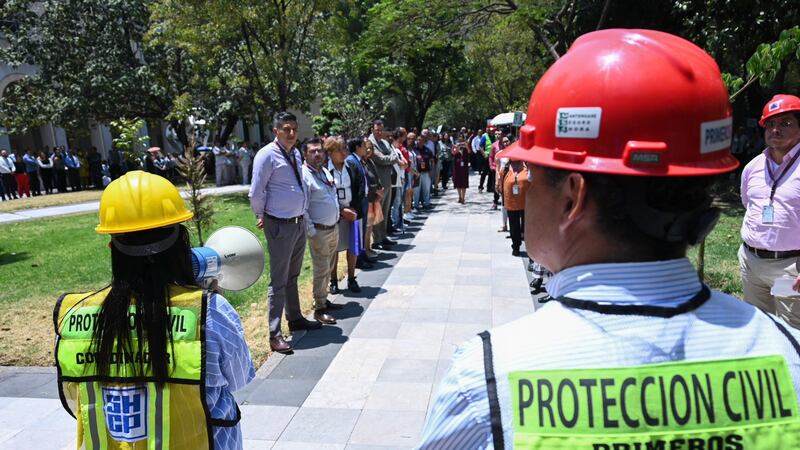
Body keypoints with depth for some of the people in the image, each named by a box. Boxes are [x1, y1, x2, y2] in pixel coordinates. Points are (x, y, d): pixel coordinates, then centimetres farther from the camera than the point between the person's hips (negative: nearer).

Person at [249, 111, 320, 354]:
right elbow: (255, 193, -14)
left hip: (299, 222, 8)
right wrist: (261, 217, -2)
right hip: (280, 225, -8)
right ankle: (275, 334, 6)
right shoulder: (267, 155, -15)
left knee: (293, 276, 21)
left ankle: (295, 318, 37)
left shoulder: (296, 154, 9)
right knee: (279, 280, -3)